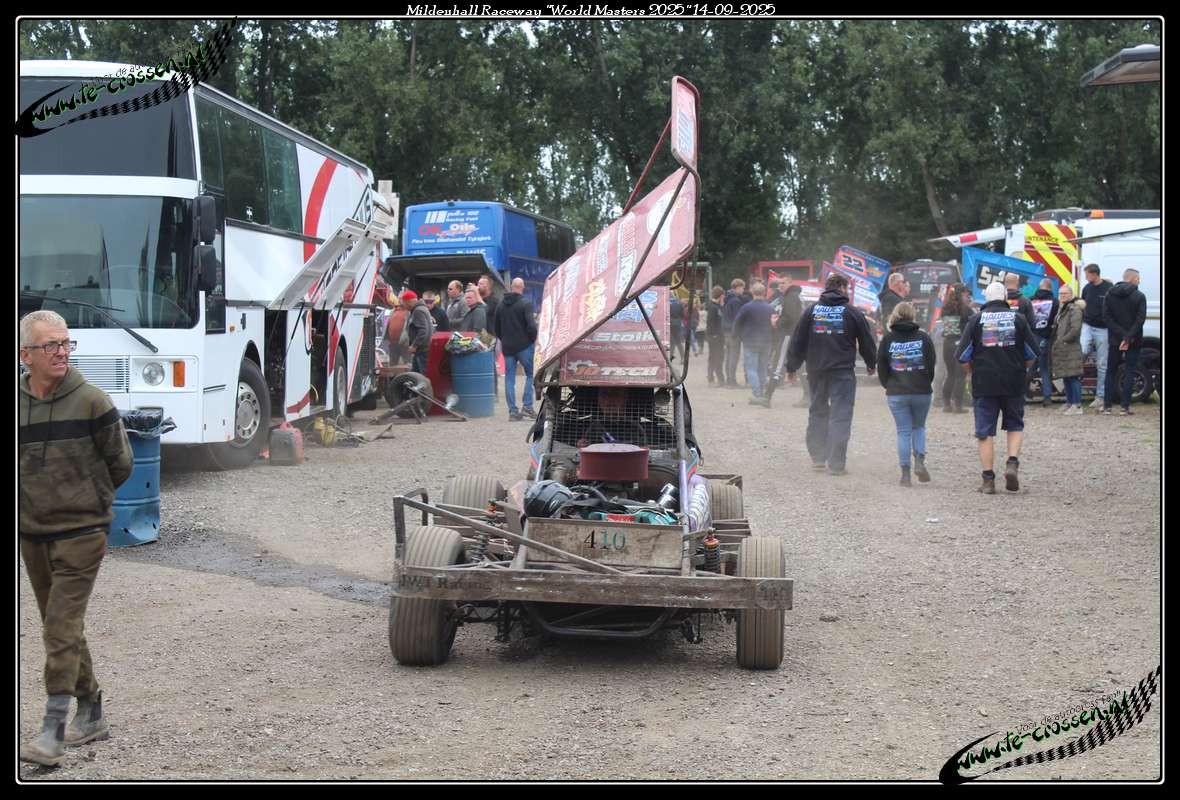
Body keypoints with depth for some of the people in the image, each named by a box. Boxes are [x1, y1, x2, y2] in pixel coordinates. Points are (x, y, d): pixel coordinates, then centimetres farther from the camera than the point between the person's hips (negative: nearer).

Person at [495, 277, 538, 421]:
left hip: (507, 347, 5)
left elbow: (496, 327, 16)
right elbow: (531, 324, -18)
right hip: (524, 345, -5)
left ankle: (512, 411, 2)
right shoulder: (525, 303, -9)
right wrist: (533, 338, -3)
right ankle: (527, 406, -4)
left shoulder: (501, 304, 10)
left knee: (509, 378, 6)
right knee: (531, 374, 7)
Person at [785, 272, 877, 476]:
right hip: (842, 371, -3)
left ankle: (817, 457, 22)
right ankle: (836, 463, -9)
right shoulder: (852, 313, -3)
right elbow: (867, 342, 6)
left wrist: (792, 367, 13)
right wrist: (872, 364, 23)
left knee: (817, 410, 18)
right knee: (840, 415, -3)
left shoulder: (811, 311, 3)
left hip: (816, 370, 3)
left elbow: (797, 341, 3)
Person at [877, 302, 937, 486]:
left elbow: (881, 365, 1)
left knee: (903, 431, 5)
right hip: (922, 392, 0)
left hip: (896, 394, 0)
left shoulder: (887, 339, -1)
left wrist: (889, 386, 14)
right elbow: (932, 362, 0)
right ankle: (919, 460, -3)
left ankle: (905, 473, 1)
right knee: (919, 427, 19)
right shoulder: (923, 337, -1)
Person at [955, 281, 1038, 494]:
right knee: (1015, 426, 18)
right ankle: (1012, 463, -4)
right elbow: (1032, 355, 5)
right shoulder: (1018, 318, 2)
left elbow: (962, 358, -1)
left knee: (985, 432, 4)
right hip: (1014, 384, 1)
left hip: (984, 384, -1)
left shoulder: (976, 320, 0)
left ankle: (988, 480, 3)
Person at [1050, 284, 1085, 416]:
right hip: (1061, 350, 10)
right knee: (1066, 377, 13)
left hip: (1071, 349, -10)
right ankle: (1069, 403, 20)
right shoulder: (1061, 308, 20)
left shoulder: (1075, 309, -10)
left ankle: (1077, 405, -9)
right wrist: (1054, 342, 16)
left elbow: (1075, 329, -20)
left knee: (1073, 377, -10)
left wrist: (1063, 340, -14)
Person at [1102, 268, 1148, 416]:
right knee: (1129, 373, 3)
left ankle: (1107, 406, 9)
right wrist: (1128, 338, -16)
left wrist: (1122, 335, -10)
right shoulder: (1139, 297, -7)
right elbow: (1140, 320, -15)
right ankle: (1125, 407, -1)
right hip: (1134, 342, -2)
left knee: (1111, 372, 12)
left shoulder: (1110, 295, 1)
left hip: (1114, 341, 2)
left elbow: (1106, 317, -6)